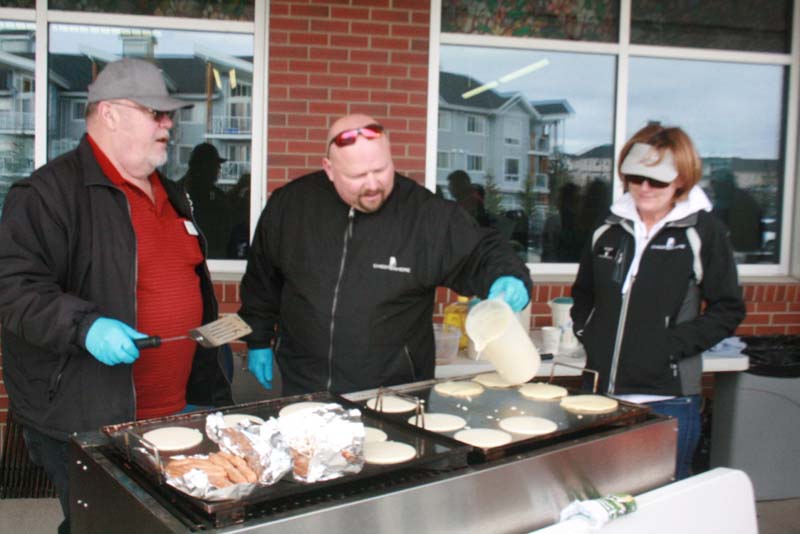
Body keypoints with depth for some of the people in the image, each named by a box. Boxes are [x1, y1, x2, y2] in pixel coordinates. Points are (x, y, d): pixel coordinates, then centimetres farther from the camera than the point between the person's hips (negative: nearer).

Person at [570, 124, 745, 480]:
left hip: (667, 400, -4)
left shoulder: (703, 231, -5)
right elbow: (583, 293, 21)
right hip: (601, 392, 4)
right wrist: (584, 330, 3)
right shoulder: (610, 229, 8)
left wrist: (674, 344, -15)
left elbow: (728, 310, -4)